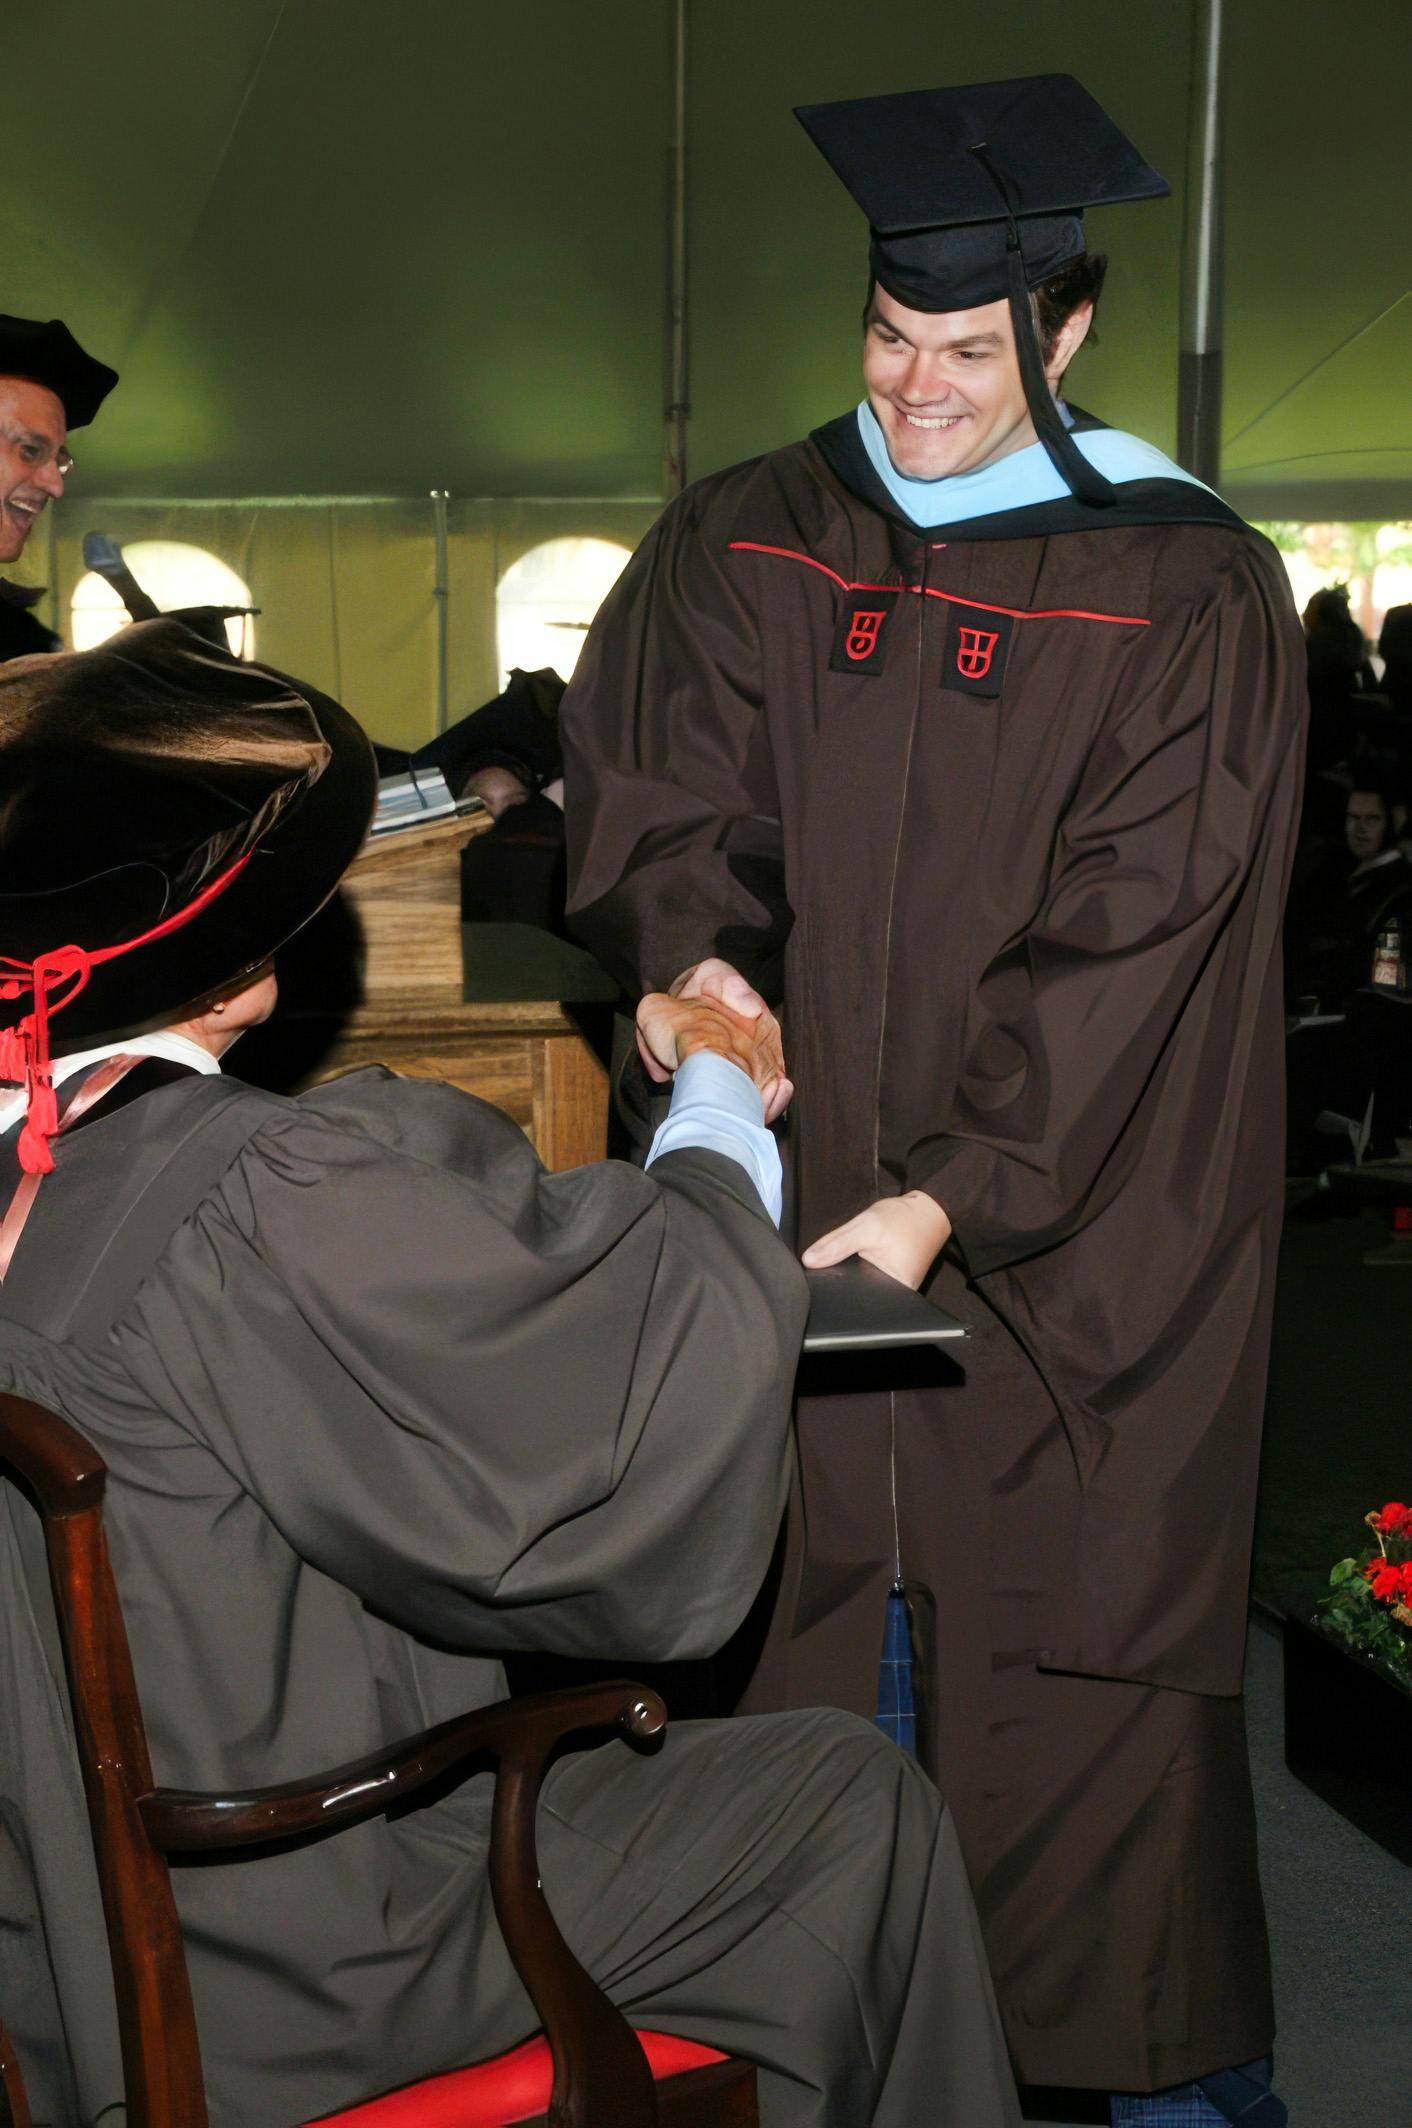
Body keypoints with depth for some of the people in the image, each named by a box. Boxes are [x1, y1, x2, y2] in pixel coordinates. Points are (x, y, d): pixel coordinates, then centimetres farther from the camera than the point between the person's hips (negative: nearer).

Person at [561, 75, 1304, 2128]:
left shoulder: (1185, 594, -7)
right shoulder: (747, 546, 6)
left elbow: (1130, 954, -12)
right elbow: (646, 777, 6)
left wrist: (950, 1201, -18)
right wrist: (693, 944, -16)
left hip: (1082, 1245, -3)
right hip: (808, 1196, 3)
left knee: (1083, 1640, 3)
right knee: (814, 1629, 8)